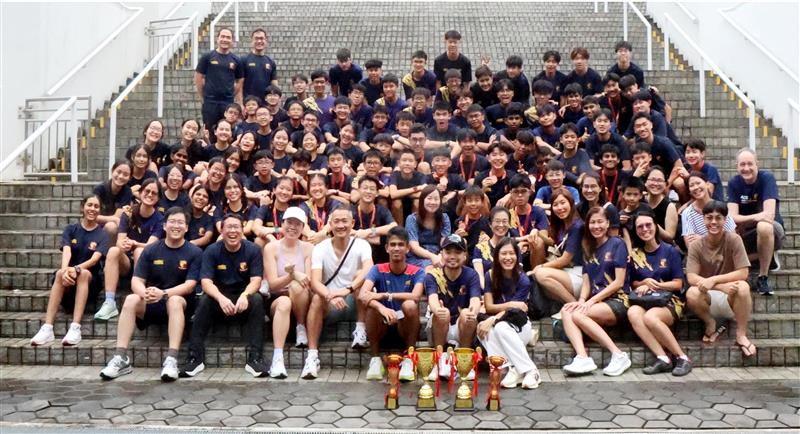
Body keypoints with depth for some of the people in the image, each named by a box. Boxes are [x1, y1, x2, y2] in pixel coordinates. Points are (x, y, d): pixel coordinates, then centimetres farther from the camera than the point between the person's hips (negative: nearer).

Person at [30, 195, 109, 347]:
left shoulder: (102, 234, 2)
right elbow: (66, 252, -11)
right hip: (69, 278, 1)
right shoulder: (70, 229, 7)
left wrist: (76, 269, -33)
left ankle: (75, 328, -46)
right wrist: (65, 270, -33)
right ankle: (47, 328, -42)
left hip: (90, 278, -1)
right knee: (59, 273, -33)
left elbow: (95, 259, -14)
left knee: (83, 273, -35)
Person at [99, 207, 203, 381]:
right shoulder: (151, 250, 3)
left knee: (174, 300, -35)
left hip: (180, 302, -2)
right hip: (151, 303, 3)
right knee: (131, 299, -27)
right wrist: (145, 293, -27)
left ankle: (171, 360, -42)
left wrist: (164, 294, -29)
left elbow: (190, 286, -12)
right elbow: (136, 281, -2)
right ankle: (121, 358, -28)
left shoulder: (194, 252, -4)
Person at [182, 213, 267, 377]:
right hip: (219, 297, 1)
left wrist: (244, 295, -37)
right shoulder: (211, 251, -5)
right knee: (205, 300, -30)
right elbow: (206, 281, -16)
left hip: (243, 297, 0)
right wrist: (221, 298, -37)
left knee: (257, 299, -31)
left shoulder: (253, 250, -6)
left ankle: (255, 358, -32)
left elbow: (256, 280, -14)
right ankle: (195, 357, -26)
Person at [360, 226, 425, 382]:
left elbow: (415, 296, -25)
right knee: (373, 304, -28)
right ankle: (375, 359, -12)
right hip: (383, 326, 1)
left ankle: (409, 360, -15)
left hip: (406, 327, -1)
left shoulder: (416, 272, -4)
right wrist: (382, 308, -40)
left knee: (410, 305, -30)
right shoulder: (378, 270, -3)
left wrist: (386, 295, -27)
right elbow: (362, 294, -21)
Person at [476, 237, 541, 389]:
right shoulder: (490, 276, -2)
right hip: (498, 322, 3)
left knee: (501, 328, -36)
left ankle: (530, 370, -28)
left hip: (518, 324, -3)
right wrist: (511, 304, -22)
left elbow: (511, 311, -14)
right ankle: (512, 369, -34)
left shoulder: (523, 280, -10)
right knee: (483, 329, -31)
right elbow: (489, 307, -6)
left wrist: (491, 320, -30)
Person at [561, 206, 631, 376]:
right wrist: (581, 300, -10)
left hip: (617, 301, -5)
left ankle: (618, 355, -25)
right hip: (598, 302, 6)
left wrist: (591, 300, -13)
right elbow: (586, 282, 11)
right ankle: (582, 357, -41)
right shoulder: (589, 249, 20)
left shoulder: (617, 244, 0)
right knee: (566, 311, -24)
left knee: (577, 314, -29)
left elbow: (619, 282, -7)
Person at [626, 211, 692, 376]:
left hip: (669, 300, -3)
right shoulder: (635, 254, 12)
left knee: (650, 317, -36)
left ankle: (682, 358, -20)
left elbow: (678, 284, 0)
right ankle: (662, 358, -34)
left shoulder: (670, 251, 3)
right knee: (632, 312, -34)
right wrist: (645, 282, -4)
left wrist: (654, 285, -11)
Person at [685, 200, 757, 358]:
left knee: (742, 286, -33)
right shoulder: (696, 246, -5)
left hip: (731, 300, -1)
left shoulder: (734, 240, -9)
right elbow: (691, 278, -15)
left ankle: (741, 335, -15)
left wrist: (713, 280, -27)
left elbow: (743, 273, -16)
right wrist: (722, 286, -29)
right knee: (691, 293, -31)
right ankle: (711, 326, 0)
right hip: (709, 300, 1)